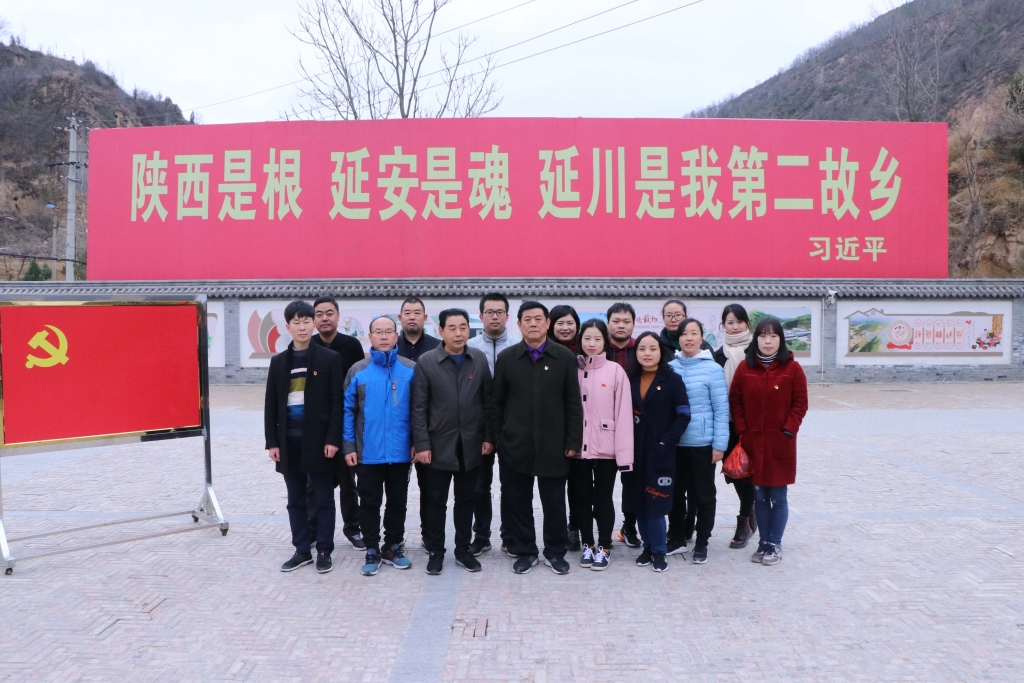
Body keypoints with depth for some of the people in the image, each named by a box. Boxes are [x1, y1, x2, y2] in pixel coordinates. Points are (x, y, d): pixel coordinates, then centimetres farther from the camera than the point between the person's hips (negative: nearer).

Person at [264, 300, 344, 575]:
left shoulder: (330, 358, -2)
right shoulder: (279, 361, 8)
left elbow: (337, 402, -6)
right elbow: (271, 404, 8)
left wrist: (333, 439, -12)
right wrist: (272, 441, 1)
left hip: (318, 439, -3)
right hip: (289, 439, 4)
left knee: (324, 499, 4)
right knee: (296, 500, 11)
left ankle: (324, 551, 14)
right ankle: (302, 551, 21)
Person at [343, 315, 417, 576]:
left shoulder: (411, 370, -1)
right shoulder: (358, 371, -1)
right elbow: (348, 410, 0)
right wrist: (348, 447, -4)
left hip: (400, 452, 1)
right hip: (368, 452, 0)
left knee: (398, 502, 12)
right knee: (369, 503, 9)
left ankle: (393, 547, 28)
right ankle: (372, 550, 21)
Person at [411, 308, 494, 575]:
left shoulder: (479, 359, 2)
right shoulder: (426, 362, -5)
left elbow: (487, 400, 4)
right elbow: (419, 408, -6)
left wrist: (488, 437, -1)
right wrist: (422, 444, -11)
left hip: (471, 445, 2)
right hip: (438, 445, -2)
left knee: (465, 501, 13)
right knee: (436, 501, 8)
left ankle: (463, 550, 26)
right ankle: (435, 551, 23)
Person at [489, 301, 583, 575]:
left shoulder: (565, 357, 1)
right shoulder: (506, 358, 3)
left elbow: (573, 403, 0)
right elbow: (497, 402, 6)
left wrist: (573, 441, -4)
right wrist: (496, 437, 2)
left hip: (553, 444, -1)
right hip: (516, 445, 1)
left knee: (554, 501, 8)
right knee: (518, 501, 9)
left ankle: (555, 552, 24)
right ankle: (524, 551, 24)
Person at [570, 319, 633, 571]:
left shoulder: (615, 371, -5)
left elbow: (623, 413, -7)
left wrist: (624, 453, -11)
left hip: (605, 447, -3)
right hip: (578, 446, 3)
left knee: (603, 499, 7)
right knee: (581, 498, 11)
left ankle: (604, 547, 22)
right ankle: (588, 545, 26)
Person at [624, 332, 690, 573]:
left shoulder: (673, 380, -2)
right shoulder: (630, 380, 7)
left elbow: (683, 415, -6)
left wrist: (667, 441, -13)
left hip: (661, 452, -3)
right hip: (634, 452, 4)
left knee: (655, 503, -5)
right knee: (638, 503, 8)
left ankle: (659, 551, 11)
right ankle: (648, 546, 22)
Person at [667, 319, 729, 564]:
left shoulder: (712, 369, -7)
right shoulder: (670, 367, 2)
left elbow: (721, 409, -7)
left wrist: (720, 444, -9)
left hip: (702, 444, -3)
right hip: (673, 443, 3)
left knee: (703, 495, 8)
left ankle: (701, 543, 23)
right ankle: (677, 537, 31)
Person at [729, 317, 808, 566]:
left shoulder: (792, 368, -3)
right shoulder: (745, 367, 2)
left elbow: (800, 403, -3)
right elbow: (735, 400, 5)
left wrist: (789, 431, -10)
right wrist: (742, 430, -2)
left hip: (781, 443, -2)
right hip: (753, 442, 2)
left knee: (778, 497, 5)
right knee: (760, 496, 10)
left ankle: (775, 545, 17)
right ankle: (763, 542, 22)